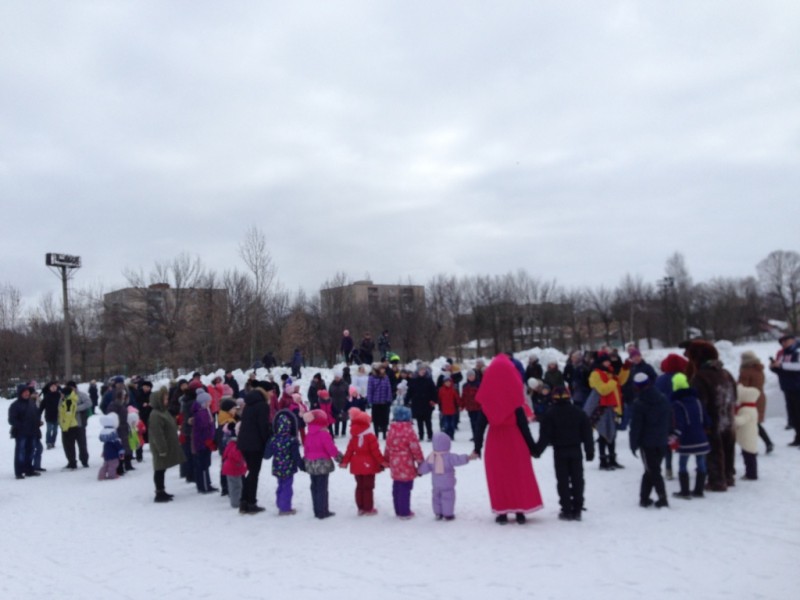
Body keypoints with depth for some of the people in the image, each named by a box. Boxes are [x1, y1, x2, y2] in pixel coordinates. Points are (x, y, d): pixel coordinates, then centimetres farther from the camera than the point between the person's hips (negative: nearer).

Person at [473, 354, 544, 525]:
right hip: (515, 442, -1)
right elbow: (523, 424, -9)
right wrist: (532, 446, 0)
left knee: (498, 477, 11)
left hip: (495, 443, 1)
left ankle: (502, 512, 13)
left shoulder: (487, 401, -6)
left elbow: (481, 425, -2)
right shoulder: (514, 400, -12)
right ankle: (520, 511, 12)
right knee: (520, 476, 10)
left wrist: (477, 447, 6)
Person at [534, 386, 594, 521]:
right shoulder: (579, 413, 4)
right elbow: (587, 434, 4)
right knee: (577, 480, 7)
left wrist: (538, 450, -3)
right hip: (576, 450, 2)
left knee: (563, 481, 2)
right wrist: (590, 451, 10)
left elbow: (545, 435, -10)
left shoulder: (550, 414, -6)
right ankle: (577, 510, 8)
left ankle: (566, 510, 0)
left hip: (559, 452, -2)